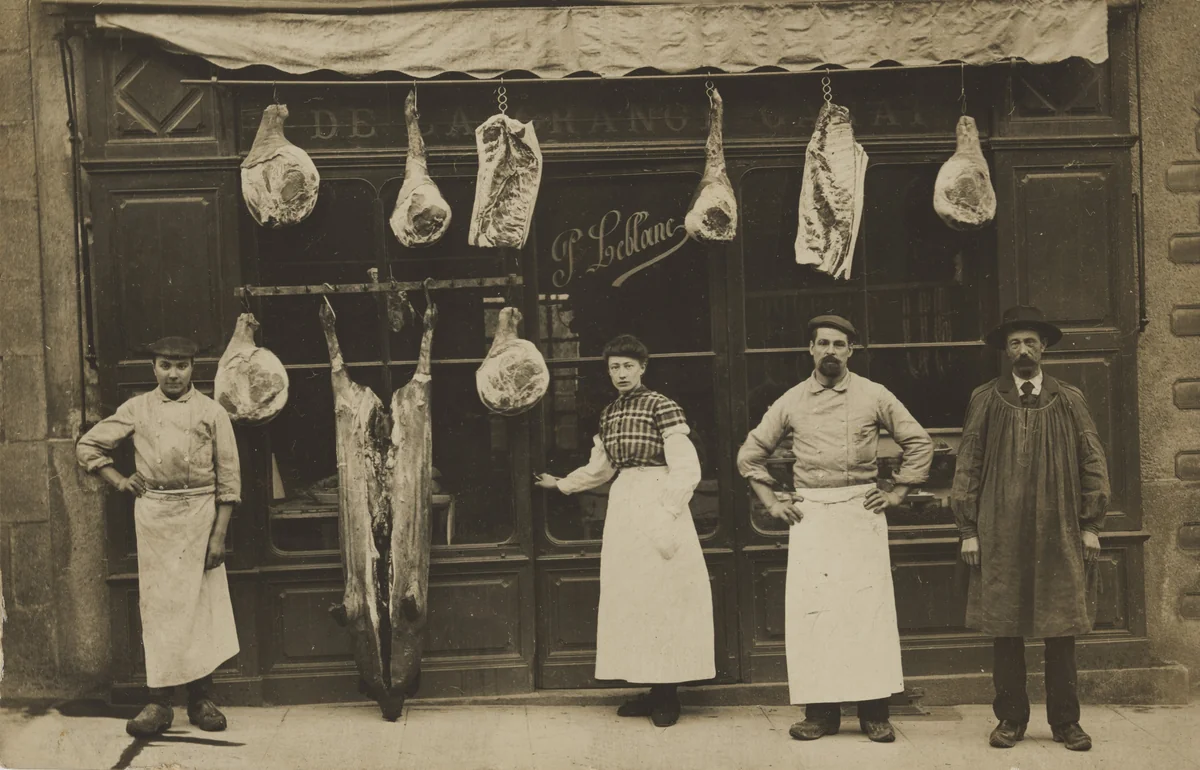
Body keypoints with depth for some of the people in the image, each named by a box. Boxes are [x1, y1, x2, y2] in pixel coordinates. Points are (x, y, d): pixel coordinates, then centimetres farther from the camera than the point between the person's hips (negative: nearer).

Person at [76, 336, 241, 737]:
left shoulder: (211, 412, 3)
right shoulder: (137, 409, 8)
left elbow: (228, 478, 0)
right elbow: (88, 445, 17)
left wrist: (220, 535, -6)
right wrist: (119, 481, 6)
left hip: (200, 513, -1)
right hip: (153, 514, 1)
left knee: (202, 604, 2)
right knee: (158, 606, 1)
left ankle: (201, 699, 12)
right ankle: (159, 703, 6)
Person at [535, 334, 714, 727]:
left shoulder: (662, 406, -9)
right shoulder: (609, 413, 13)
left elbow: (687, 470, -13)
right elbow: (599, 468, 26)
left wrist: (666, 518, -16)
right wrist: (561, 484, 31)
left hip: (658, 503, -7)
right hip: (623, 506, 7)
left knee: (662, 595, -5)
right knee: (631, 599, 6)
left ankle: (668, 695, 4)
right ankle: (652, 689, 14)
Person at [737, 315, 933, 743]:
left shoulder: (873, 396, 4)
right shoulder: (791, 402, 8)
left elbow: (919, 443, 8)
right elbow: (750, 455, 16)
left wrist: (897, 492, 2)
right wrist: (771, 501, 8)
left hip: (862, 511, -1)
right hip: (810, 515, 1)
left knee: (870, 608, -1)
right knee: (809, 611, 0)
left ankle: (874, 711, 6)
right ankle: (820, 710, 8)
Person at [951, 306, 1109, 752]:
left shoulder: (1069, 401, 8)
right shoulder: (986, 400, 5)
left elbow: (1093, 463, 8)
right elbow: (968, 467, 4)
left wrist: (1091, 525, 2)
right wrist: (968, 530, -1)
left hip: (1059, 532, 1)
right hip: (1000, 534, -1)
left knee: (1062, 631, 3)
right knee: (1005, 630, 3)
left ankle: (1065, 721, 14)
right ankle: (1010, 719, 13)